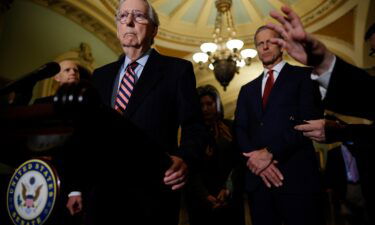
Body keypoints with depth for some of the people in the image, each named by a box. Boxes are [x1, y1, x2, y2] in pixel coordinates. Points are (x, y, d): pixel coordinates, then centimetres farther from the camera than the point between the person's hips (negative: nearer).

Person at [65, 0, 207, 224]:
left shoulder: (177, 70, -1)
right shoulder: (101, 75, 13)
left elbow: (194, 127, -7)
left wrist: (184, 159, -27)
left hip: (154, 194, -3)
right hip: (103, 193, 4)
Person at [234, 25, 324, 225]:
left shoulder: (303, 76, 5)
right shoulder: (247, 90, 19)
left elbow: (310, 121, -9)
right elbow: (240, 130, 10)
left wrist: (271, 153, -15)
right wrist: (254, 156, -10)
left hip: (297, 176, -4)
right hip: (258, 177, 4)